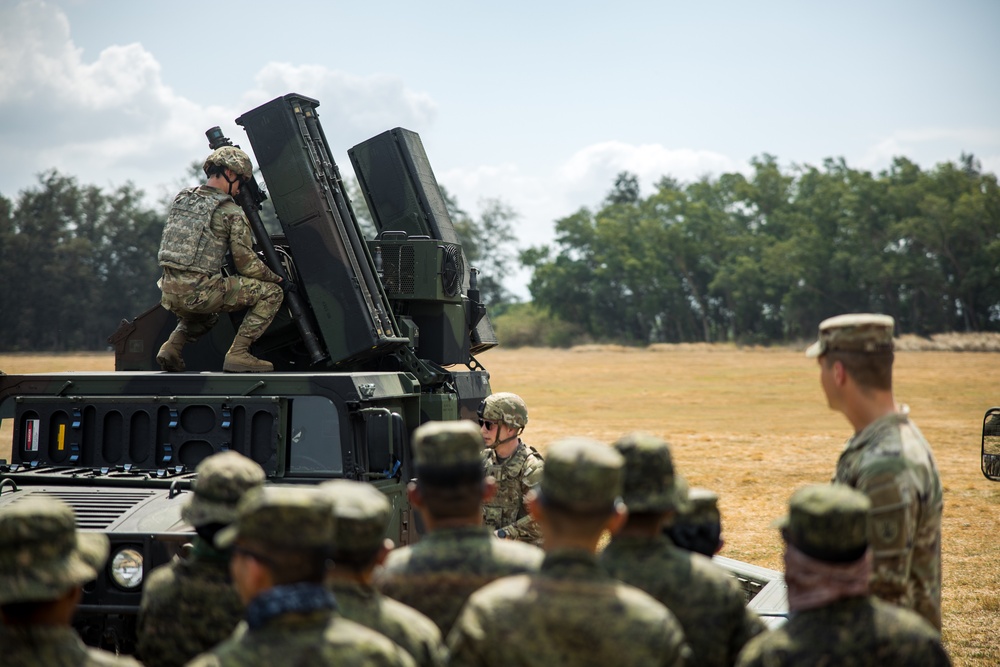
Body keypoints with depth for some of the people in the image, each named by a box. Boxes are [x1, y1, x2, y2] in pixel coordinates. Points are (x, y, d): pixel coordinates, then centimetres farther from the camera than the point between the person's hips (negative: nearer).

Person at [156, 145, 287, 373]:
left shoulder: (181, 198, 14)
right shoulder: (232, 213, -4)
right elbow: (247, 263, -3)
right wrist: (280, 281, 8)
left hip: (169, 293, 7)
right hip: (200, 292, -7)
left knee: (205, 315, 40)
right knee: (271, 292, 1)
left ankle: (172, 346, 13)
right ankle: (238, 354, -7)